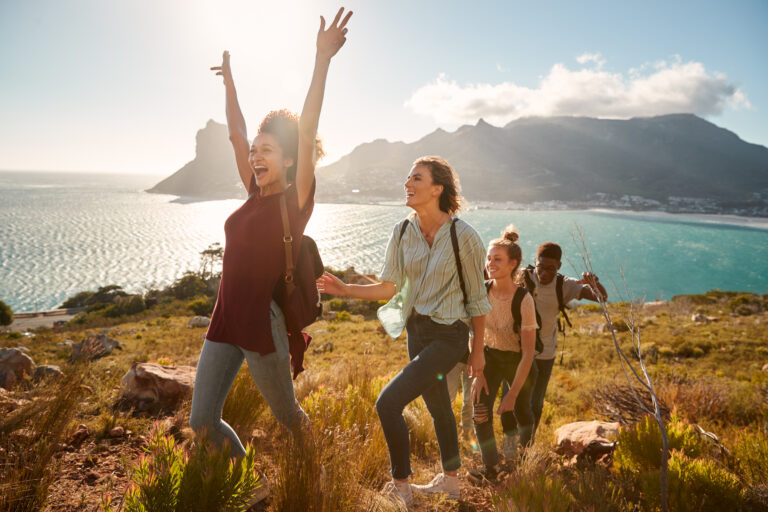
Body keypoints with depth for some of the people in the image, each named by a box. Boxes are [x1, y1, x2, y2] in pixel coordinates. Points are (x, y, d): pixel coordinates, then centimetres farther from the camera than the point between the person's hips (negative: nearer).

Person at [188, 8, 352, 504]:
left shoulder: (296, 199, -9)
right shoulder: (257, 193, 8)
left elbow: (306, 131, -19)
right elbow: (236, 133, 17)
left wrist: (323, 59, -26)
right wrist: (229, 79, 24)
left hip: (264, 324, -7)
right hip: (225, 322, 7)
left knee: (288, 416, 13)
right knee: (203, 421, 7)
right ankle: (254, 488, 30)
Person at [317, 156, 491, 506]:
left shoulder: (462, 236, -16)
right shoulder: (403, 232, -1)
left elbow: (476, 298, -8)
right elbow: (390, 287, 0)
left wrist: (478, 350, -2)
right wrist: (345, 289, -13)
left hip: (448, 336, -6)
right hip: (416, 330, 6)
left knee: (388, 403, -14)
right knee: (437, 405, 21)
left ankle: (400, 488, 7)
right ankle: (450, 481, 43)